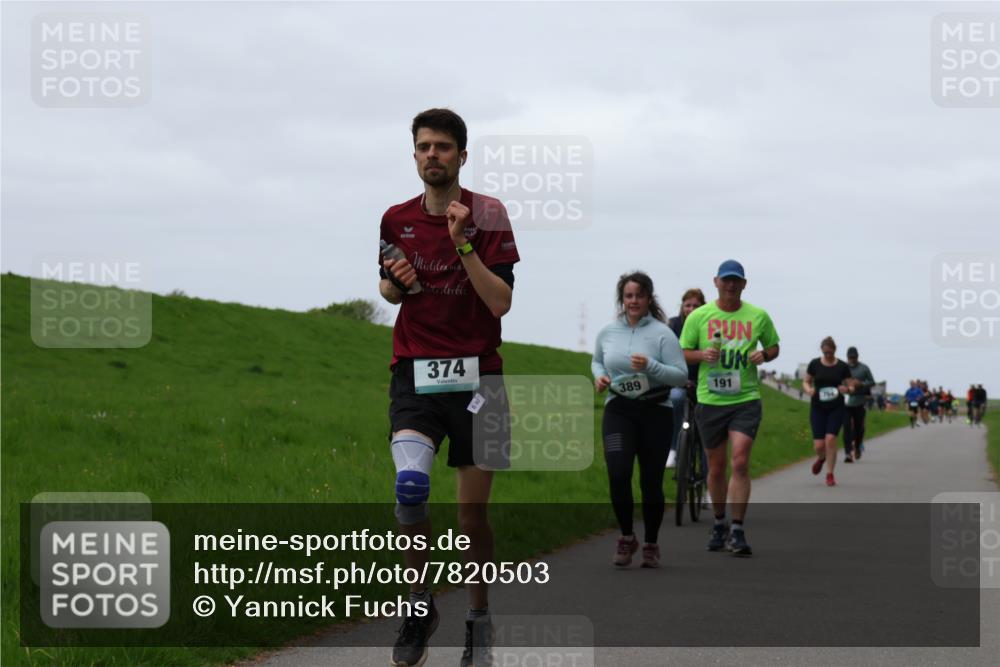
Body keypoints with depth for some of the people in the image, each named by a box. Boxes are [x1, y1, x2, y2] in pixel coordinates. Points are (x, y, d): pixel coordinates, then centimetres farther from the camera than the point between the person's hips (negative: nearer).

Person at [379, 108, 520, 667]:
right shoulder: (396, 220, 8)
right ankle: (420, 604, -3)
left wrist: (463, 243, -20)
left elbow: (501, 302, -11)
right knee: (410, 484, -23)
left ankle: (479, 617, 24)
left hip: (476, 375, -1)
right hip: (415, 373, 1)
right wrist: (398, 283, -1)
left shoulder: (489, 215, -2)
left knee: (474, 512, 3)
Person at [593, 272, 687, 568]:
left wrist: (650, 366, -23)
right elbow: (597, 360, 25)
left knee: (651, 481, 3)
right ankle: (626, 537, 4)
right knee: (618, 474, -16)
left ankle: (650, 544, 21)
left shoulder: (661, 333, -5)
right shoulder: (608, 332, 6)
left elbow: (681, 375, -8)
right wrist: (599, 376, 2)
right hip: (618, 410, 2)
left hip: (655, 412, -2)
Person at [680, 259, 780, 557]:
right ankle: (719, 525, 28)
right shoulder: (699, 316, 2)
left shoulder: (758, 316, 3)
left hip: (745, 399, -1)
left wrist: (764, 355, -7)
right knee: (716, 467, 10)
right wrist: (702, 355, -14)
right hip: (710, 400, 1)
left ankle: (738, 532, -11)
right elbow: (682, 353, 6)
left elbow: (773, 346, 16)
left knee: (740, 462, -14)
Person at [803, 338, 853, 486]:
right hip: (818, 408, 1)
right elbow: (806, 381, 10)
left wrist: (846, 389, -16)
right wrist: (808, 389, -12)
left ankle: (830, 474, 0)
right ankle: (821, 458, 33)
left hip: (836, 408, -1)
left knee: (830, 439, -15)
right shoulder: (815, 364, 0)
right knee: (819, 444, -5)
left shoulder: (843, 367, 0)